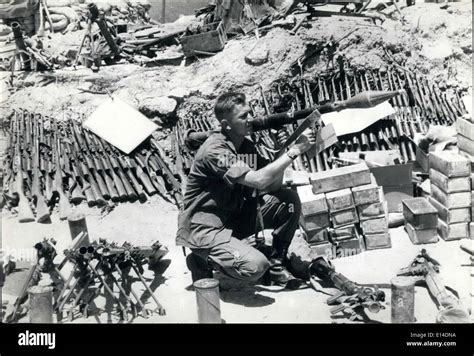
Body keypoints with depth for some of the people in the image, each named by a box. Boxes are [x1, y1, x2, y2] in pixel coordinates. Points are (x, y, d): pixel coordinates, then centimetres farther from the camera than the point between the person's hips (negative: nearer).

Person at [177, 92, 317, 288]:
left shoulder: (246, 146, 4)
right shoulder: (214, 151, -22)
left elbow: (273, 185, -3)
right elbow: (258, 180, -31)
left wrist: (287, 149, -18)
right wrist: (294, 151, -26)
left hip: (236, 218, 8)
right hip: (205, 229, -8)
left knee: (289, 200, -7)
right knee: (256, 266, -28)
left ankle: (277, 264, 7)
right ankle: (202, 260, 1)